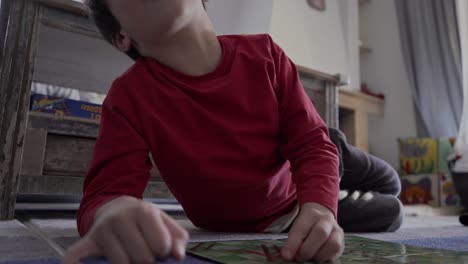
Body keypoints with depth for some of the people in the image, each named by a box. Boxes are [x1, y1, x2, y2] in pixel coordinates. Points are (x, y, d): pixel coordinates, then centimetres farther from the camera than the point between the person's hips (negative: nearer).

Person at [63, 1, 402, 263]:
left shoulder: (264, 54, -23)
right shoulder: (129, 97, -28)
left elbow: (312, 144, -24)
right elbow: (105, 192, -35)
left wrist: (318, 207, -44)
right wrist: (114, 213, -60)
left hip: (297, 188, 3)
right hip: (253, 229, -3)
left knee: (388, 185, 26)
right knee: (388, 213, 12)